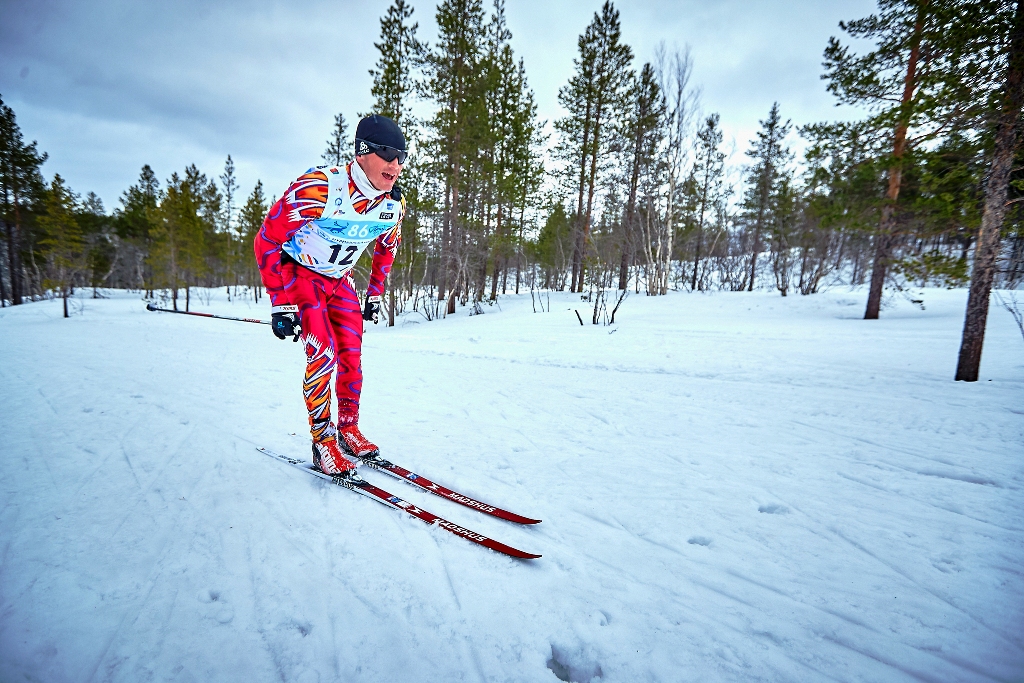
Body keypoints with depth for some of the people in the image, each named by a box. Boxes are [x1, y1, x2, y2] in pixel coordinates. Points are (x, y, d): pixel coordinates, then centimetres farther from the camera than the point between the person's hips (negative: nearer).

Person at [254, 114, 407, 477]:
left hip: (340, 279, 6)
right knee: (324, 352, -19)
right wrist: (280, 304, -23)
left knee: (352, 355, -1)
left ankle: (348, 429, 17)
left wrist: (375, 296, 10)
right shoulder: (318, 188, -31)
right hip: (300, 273, -5)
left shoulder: (393, 205, -12)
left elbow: (386, 249, 9)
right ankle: (322, 441, -3)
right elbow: (267, 240, -22)